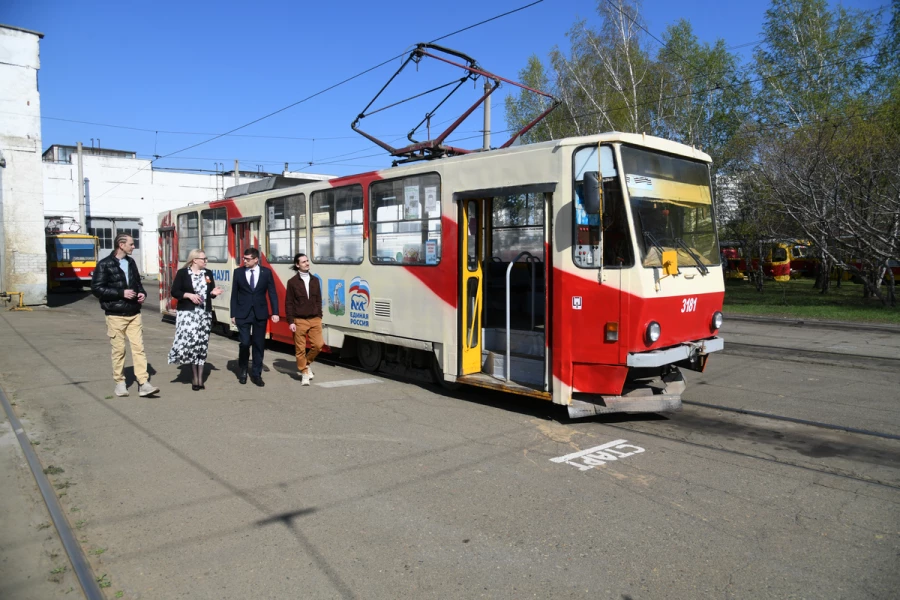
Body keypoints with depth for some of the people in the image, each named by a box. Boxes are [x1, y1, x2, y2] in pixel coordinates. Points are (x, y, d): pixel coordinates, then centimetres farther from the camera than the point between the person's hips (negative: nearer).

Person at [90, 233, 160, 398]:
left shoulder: (131, 262, 12)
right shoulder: (105, 265, -7)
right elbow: (96, 288, -11)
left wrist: (142, 293, 2)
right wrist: (121, 293, -18)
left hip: (134, 313, 5)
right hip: (116, 315, -5)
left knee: (139, 347, -2)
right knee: (119, 349, 4)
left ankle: (143, 383, -3)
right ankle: (120, 382, 18)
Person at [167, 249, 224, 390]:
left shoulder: (208, 273, 11)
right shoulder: (182, 273, -2)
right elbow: (174, 292, -3)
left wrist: (214, 293, -7)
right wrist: (189, 295, -16)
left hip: (205, 314, 4)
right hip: (187, 313, -4)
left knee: (202, 345, 4)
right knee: (190, 342, -12)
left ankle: (199, 378, 9)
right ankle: (195, 377, -1)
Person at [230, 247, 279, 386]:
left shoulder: (266, 272, 1)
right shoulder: (238, 272, 2)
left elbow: (272, 293, 1)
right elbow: (234, 294, 4)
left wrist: (275, 312, -6)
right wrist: (233, 314, 0)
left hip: (260, 314, 1)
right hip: (243, 314, -1)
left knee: (259, 345, 5)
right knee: (244, 343, -4)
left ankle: (256, 374, 15)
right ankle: (243, 371, 18)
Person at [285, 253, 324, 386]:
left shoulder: (315, 280, 9)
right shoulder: (292, 282, -3)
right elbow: (288, 303, -3)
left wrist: (319, 317, 6)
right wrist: (291, 321, -9)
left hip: (315, 320, 3)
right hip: (299, 321, -3)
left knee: (318, 344, -4)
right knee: (300, 349, 2)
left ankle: (307, 363, 21)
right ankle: (304, 373, 15)